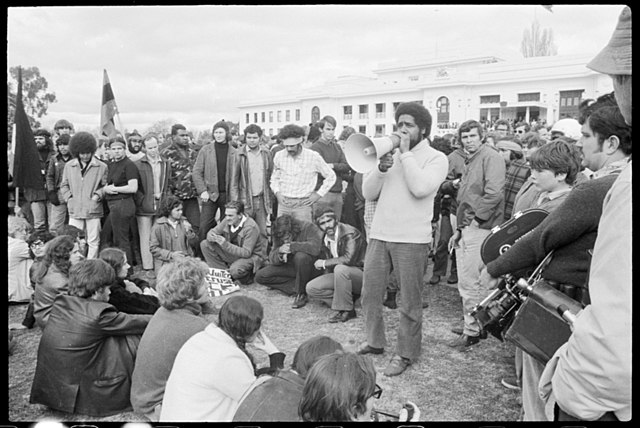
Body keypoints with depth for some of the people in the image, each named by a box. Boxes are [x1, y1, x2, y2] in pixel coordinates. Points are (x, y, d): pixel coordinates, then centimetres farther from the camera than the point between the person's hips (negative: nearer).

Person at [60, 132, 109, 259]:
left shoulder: (101, 167, 0)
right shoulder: (69, 166, 8)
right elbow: (64, 185, 16)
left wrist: (98, 195, -11)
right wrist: (69, 198, 2)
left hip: (93, 210, -2)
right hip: (74, 210, 2)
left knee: (93, 242, 4)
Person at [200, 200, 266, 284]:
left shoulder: (251, 227, -26)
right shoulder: (227, 220, -8)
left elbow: (246, 253, -30)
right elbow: (213, 231, 4)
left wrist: (225, 244, -36)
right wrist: (211, 237, -23)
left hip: (251, 256, -7)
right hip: (233, 252, 7)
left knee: (235, 270, -39)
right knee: (205, 244, -6)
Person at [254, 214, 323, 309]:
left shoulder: (309, 228, -20)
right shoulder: (278, 236, -4)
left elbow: (315, 247, -38)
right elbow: (272, 259, -4)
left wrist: (292, 246, -30)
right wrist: (279, 252, -27)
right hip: (291, 268, 6)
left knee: (301, 256, -39)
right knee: (260, 276, -9)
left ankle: (301, 293, -18)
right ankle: (296, 286, -11)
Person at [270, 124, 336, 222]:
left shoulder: (313, 157, -6)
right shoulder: (279, 156, 4)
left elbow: (331, 176, 4)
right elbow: (275, 177, 20)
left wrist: (318, 194, -1)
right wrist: (277, 192, 3)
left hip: (303, 203, -3)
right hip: (283, 202, 3)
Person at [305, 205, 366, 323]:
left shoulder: (350, 233, -18)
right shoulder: (325, 239, 7)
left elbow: (349, 259, -31)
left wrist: (324, 263, -20)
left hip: (361, 274, -7)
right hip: (341, 276, 8)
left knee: (340, 268, -38)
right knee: (311, 288, -8)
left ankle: (345, 310, -22)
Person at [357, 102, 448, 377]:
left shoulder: (436, 158, 0)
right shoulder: (391, 154, 14)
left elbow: (420, 188, -20)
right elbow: (368, 193, 7)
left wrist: (406, 153, -12)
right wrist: (381, 168, -10)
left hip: (411, 239, -5)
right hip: (379, 234, 5)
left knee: (409, 301, 5)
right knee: (370, 294, 12)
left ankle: (406, 353, 21)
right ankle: (374, 342, 31)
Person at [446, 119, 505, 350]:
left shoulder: (491, 157, -7)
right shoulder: (468, 162, 21)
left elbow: (494, 193, -20)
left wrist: (475, 219, -14)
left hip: (480, 227, -9)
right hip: (466, 228, 9)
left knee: (470, 283, -6)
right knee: (466, 282, 14)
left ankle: (472, 331, 6)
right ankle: (477, 325, 26)